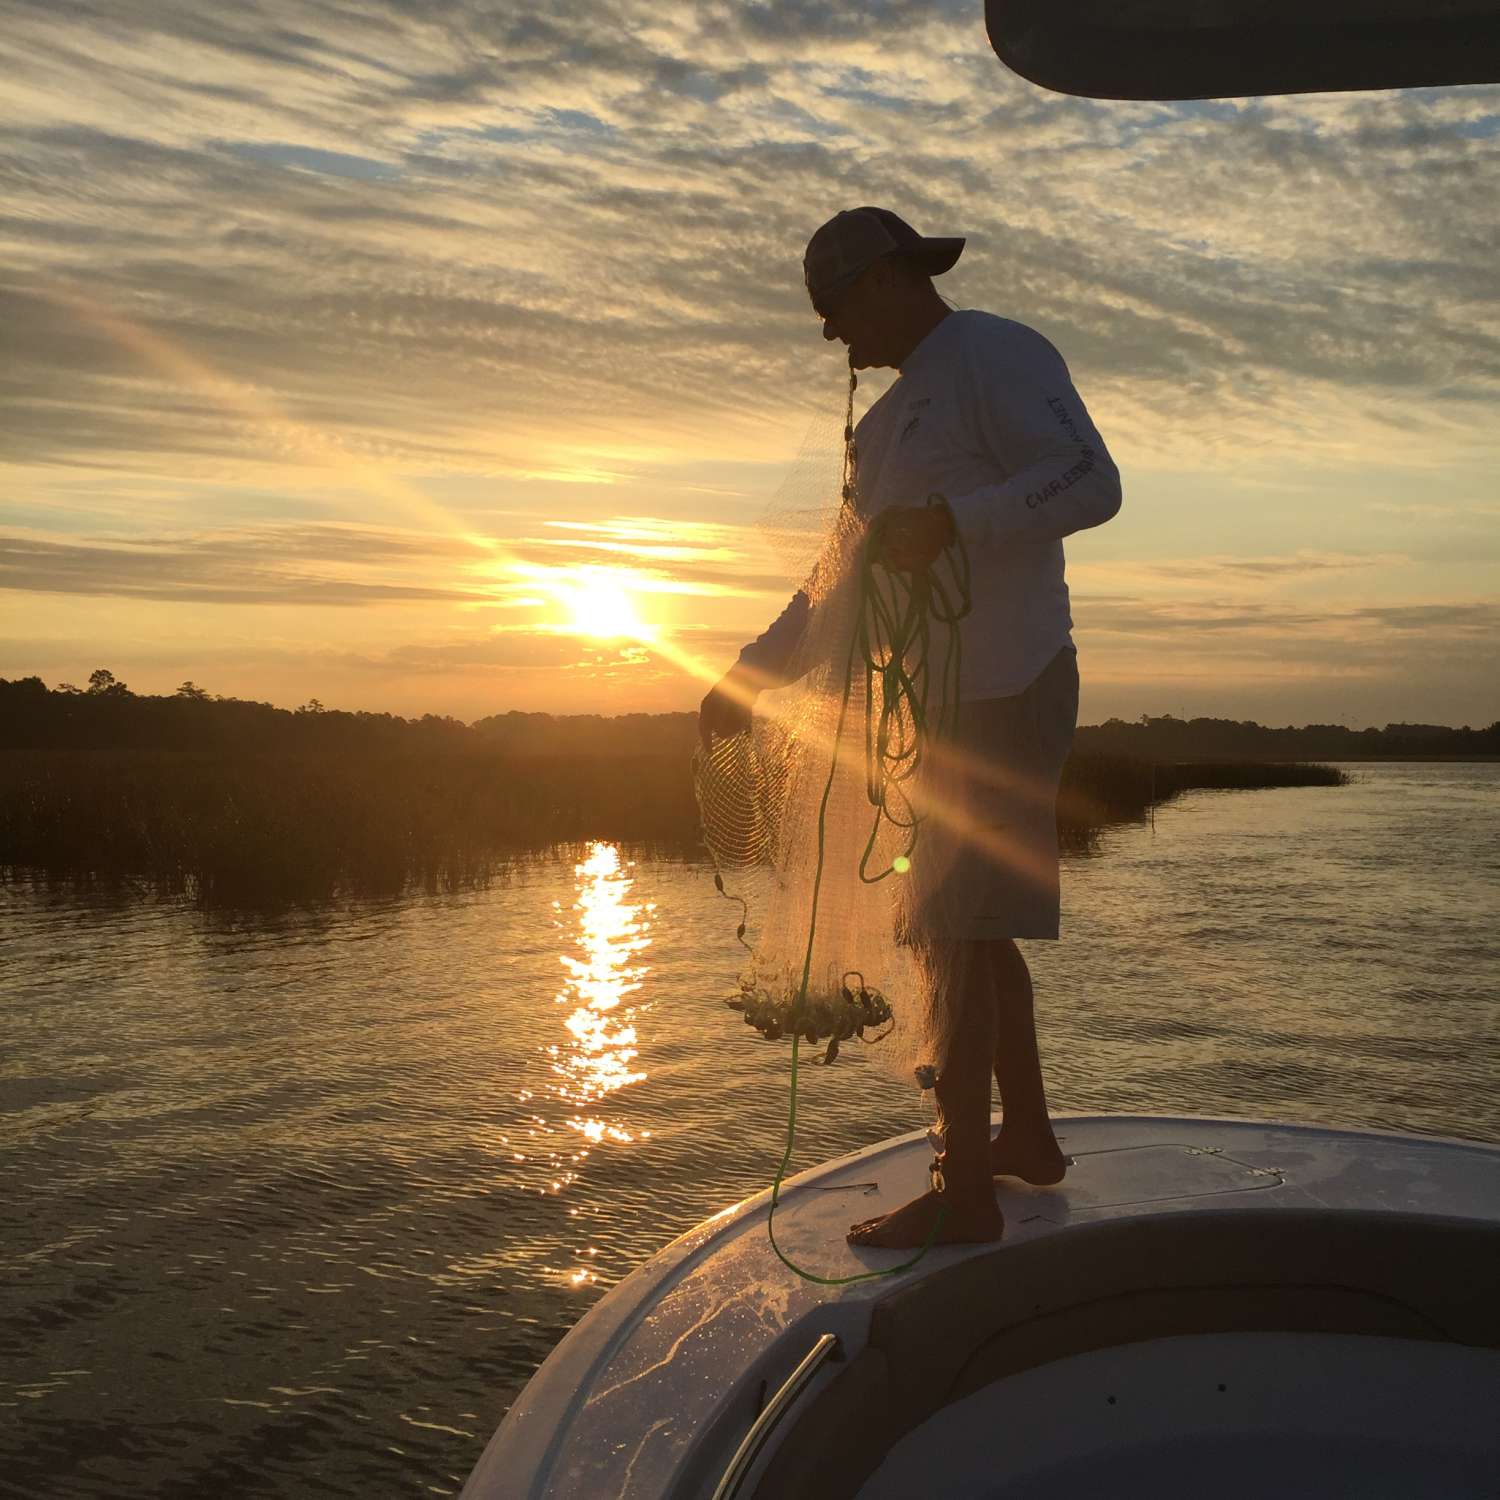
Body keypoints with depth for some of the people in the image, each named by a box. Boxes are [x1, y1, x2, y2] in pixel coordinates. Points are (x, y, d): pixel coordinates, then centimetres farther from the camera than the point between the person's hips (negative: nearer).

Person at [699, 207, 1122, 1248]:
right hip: (946, 701, 10)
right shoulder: (893, 416, 21)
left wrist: (952, 521, -29)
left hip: (1004, 692, -10)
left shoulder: (997, 355, -6)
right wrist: (749, 678, 17)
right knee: (977, 928, 14)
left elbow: (1092, 483, -20)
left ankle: (964, 1192, -2)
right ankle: (1028, 1137, 28)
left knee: (954, 931, -10)